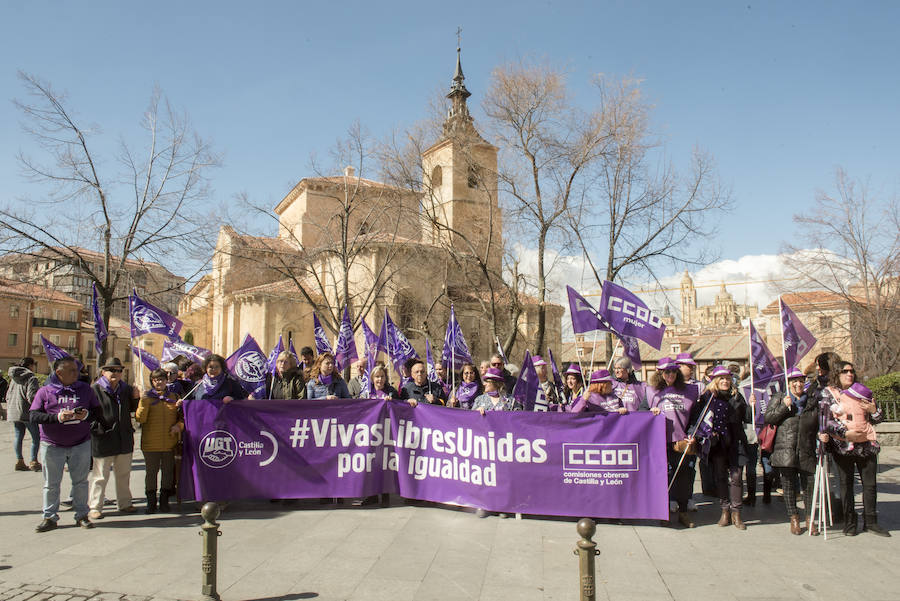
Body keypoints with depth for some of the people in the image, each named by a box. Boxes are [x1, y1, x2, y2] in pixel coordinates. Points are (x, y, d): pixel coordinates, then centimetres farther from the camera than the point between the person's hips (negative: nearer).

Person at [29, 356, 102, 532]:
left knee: (81, 481, 7)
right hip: (52, 445, -1)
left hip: (81, 444, 1)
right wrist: (57, 417, -20)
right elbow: (33, 416, -6)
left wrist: (87, 415, -14)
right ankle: (50, 517, 19)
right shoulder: (45, 391, 0)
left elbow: (97, 411, 8)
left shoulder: (85, 389, 6)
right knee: (51, 483, 7)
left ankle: (82, 515, 18)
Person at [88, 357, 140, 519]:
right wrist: (97, 429, -18)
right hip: (103, 439, -5)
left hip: (124, 439, 5)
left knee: (124, 474, 15)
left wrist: (135, 398, 0)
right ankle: (94, 507, 14)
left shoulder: (126, 389, 9)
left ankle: (124, 503, 28)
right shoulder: (95, 389, -7)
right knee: (100, 476, 2)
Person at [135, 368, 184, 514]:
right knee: (151, 471, 4)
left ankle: (164, 501, 21)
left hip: (170, 443, 2)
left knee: (168, 471, 8)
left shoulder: (174, 397, 9)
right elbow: (140, 418, -9)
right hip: (151, 443, -2)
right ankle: (151, 501, 15)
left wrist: (179, 425, -5)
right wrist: (144, 404, -23)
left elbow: (183, 415, 14)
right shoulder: (147, 397, 2)